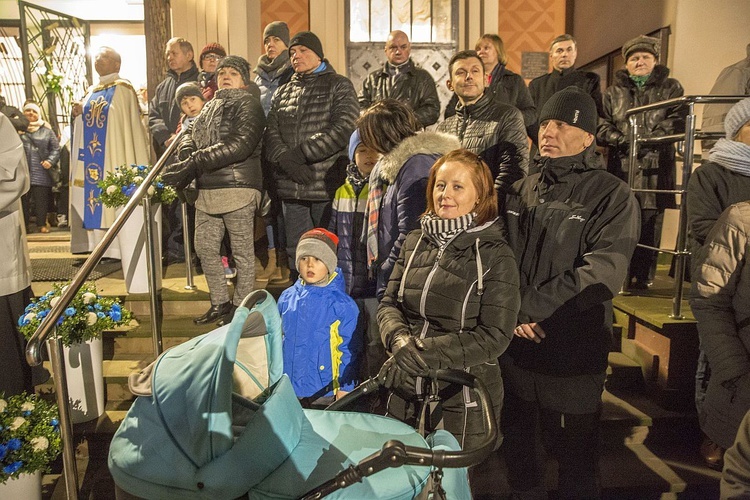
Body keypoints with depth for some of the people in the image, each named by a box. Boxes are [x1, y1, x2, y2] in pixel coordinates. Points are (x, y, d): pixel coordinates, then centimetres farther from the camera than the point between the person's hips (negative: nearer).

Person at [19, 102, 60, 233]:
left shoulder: (46, 130, 11)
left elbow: (55, 148, 7)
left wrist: (50, 161, -7)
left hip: (41, 172, 0)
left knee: (41, 199, 3)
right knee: (23, 200, 4)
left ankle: (42, 224, 14)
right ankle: (24, 225, 12)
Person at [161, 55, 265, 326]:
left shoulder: (249, 105, -5)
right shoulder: (211, 106, 20)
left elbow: (239, 146, -19)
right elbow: (191, 132, 17)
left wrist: (194, 162, -22)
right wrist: (187, 152, -8)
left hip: (238, 188, -8)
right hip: (207, 189, 8)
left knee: (242, 251, 1)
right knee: (205, 247, 12)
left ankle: (240, 306, 15)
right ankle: (220, 303, 25)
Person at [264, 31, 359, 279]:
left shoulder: (339, 86, 4)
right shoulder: (282, 92, 20)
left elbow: (343, 129, -11)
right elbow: (271, 133, 9)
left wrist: (300, 153, -16)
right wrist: (285, 159, -13)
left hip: (327, 185, -5)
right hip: (291, 188, 5)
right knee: (296, 254, 11)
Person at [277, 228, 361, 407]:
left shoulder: (342, 305, -14)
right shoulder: (287, 298, -2)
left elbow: (349, 350, -9)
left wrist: (345, 387, -8)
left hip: (325, 391, -4)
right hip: (287, 389, 4)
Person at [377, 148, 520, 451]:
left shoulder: (495, 256, -10)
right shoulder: (415, 242, 3)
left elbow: (495, 336, -13)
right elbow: (389, 304, 4)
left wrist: (426, 352, -21)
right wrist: (399, 339, -18)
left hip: (463, 404, -4)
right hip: (404, 393, 4)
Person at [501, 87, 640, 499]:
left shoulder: (612, 197, -7)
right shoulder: (521, 191, 9)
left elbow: (604, 273, -20)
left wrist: (530, 305, -20)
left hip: (573, 352, -5)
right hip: (515, 345, 5)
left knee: (573, 453, 10)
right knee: (515, 438, 21)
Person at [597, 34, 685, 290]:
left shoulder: (670, 89, 14)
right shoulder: (613, 92, 18)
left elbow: (676, 122, 0)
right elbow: (601, 127, 7)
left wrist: (647, 139, -15)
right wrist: (624, 140, -11)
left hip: (655, 170, -1)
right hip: (621, 168, 1)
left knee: (649, 225, -3)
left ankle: (642, 276, 6)